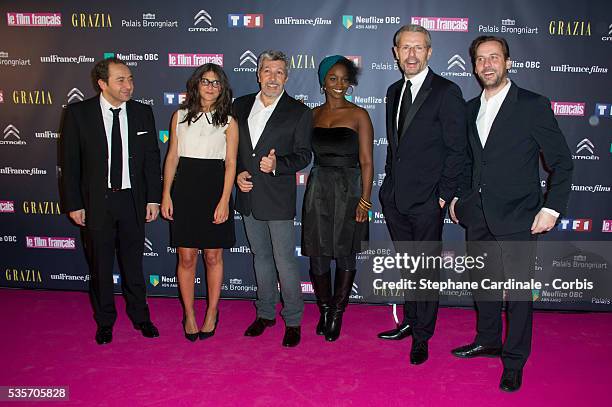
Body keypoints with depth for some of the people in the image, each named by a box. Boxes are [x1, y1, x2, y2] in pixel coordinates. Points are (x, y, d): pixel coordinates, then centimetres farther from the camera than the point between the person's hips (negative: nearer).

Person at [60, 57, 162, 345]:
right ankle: (105, 321, 30)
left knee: (133, 261, 13)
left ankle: (140, 316, 30)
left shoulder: (142, 113, 0)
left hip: (133, 200, 1)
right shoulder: (78, 113, -6)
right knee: (100, 264, 12)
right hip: (96, 201, -1)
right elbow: (70, 162, -3)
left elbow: (152, 158, 3)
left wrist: (153, 198, 0)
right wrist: (73, 204, -5)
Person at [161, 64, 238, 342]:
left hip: (214, 190, -1)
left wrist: (224, 200, -11)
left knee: (213, 257, 7)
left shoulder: (228, 122, 3)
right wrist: (166, 194, 1)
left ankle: (211, 313, 22)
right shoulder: (180, 116, 9)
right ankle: (189, 316, 18)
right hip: (185, 189, 1)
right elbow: (172, 157, 8)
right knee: (186, 258, 4)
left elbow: (230, 164, -2)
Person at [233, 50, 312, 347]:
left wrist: (277, 164, -22)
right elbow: (232, 146, 13)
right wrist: (237, 173, -2)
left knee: (285, 261, -1)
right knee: (261, 256, 17)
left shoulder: (299, 112, -4)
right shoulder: (241, 105, 9)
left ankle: (293, 321, 16)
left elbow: (303, 155, -5)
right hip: (249, 196, 5)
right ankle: (266, 313, 31)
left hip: (279, 199, -5)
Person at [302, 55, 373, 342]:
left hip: (348, 190, -3)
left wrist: (364, 200, -11)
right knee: (317, 254, 6)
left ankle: (337, 313, 21)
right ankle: (323, 311, 25)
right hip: (317, 189, 4)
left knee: (344, 254, 5)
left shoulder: (358, 115, -3)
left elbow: (366, 162, -7)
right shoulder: (313, 115, 9)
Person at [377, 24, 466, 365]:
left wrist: (444, 195, -12)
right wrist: (389, 184, 12)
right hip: (395, 197, 6)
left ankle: (422, 337, 20)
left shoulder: (446, 92, -8)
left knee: (427, 270, 5)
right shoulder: (394, 91, 13)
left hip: (427, 200, -6)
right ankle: (410, 321, 35)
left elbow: (456, 149, -9)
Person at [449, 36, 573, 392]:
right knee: (484, 284, 18)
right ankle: (488, 341, 38)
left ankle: (514, 362, 20)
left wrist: (552, 208, -13)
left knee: (519, 293, 3)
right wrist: (458, 196, 14)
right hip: (479, 218, 6)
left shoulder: (534, 106, -7)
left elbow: (562, 162, -6)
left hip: (518, 220, -5)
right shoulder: (471, 109, 11)